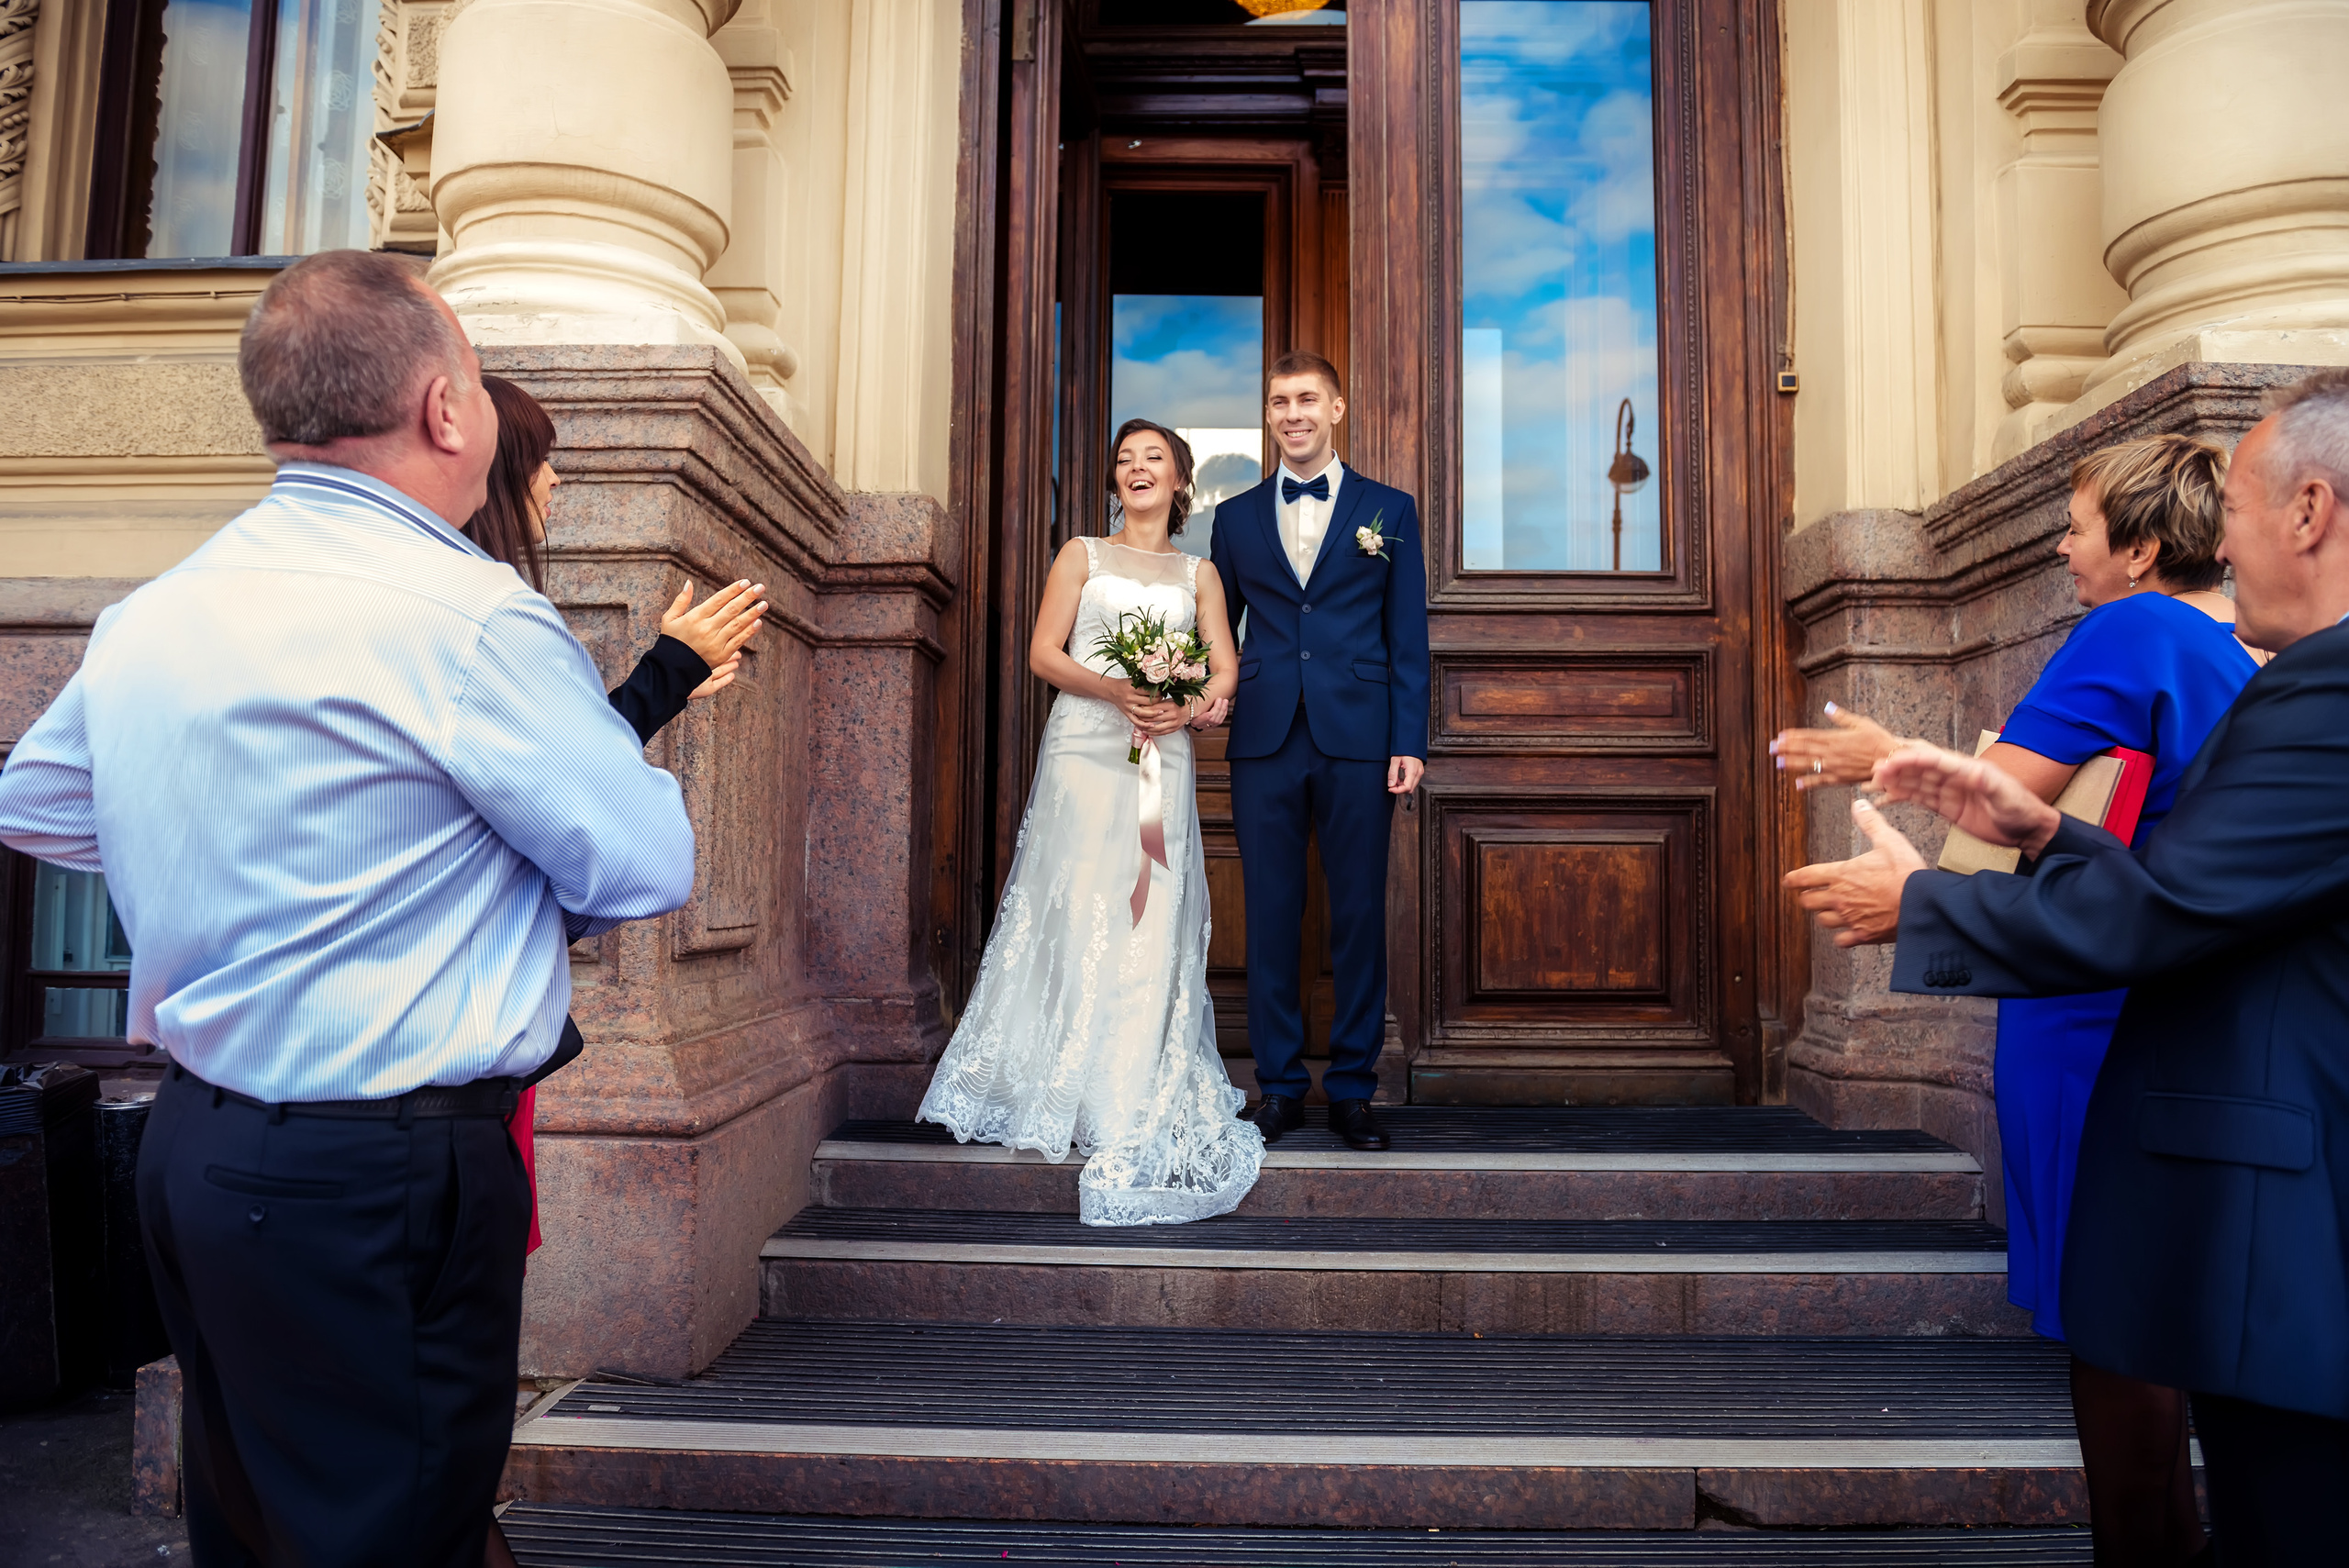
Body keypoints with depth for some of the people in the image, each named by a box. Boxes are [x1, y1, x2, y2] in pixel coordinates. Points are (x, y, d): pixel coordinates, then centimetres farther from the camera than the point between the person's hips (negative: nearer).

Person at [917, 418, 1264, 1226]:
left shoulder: (1199, 573, 18)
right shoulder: (1082, 555, 13)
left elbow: (1225, 668, 8)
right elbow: (1043, 653, 3)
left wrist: (1192, 704, -14)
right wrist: (1115, 690, -15)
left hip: (1162, 759, 2)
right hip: (1084, 750, -1)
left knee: (1151, 926, -3)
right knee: (1078, 912, -8)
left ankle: (1138, 1105, 8)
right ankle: (1064, 1089, 1)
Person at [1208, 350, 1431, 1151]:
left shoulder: (1389, 510, 9)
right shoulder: (1235, 516, 13)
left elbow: (1409, 638, 5)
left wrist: (1409, 743, -3)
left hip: (1359, 741, -1)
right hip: (1265, 743, 1)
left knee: (1359, 916, 3)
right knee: (1271, 919, 5)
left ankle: (1352, 1089, 15)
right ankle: (1279, 1085, 16)